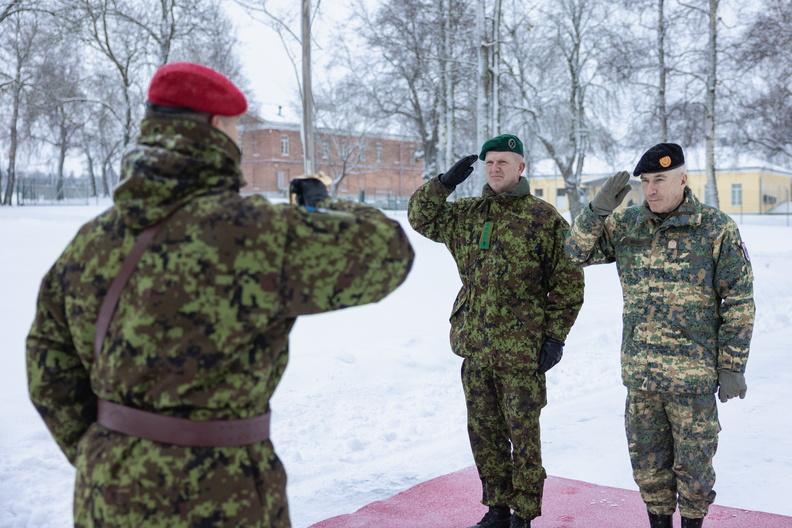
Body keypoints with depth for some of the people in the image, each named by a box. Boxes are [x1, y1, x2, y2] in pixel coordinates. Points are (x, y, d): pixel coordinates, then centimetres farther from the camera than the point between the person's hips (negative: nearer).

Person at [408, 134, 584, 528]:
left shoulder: (545, 219, -4)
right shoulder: (468, 215, 9)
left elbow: (568, 284, -3)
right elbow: (421, 217, 18)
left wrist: (555, 337, -8)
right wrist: (445, 182, 3)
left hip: (521, 350, -5)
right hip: (475, 348, 5)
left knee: (523, 436, 4)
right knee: (484, 433, 14)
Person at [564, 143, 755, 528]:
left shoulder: (716, 229, -7)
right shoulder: (626, 225, 4)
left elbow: (739, 302, -6)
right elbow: (578, 252, 6)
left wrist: (732, 367, -7)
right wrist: (598, 209, -9)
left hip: (694, 372, -4)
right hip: (639, 371, 4)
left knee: (693, 461, 9)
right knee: (648, 461, 14)